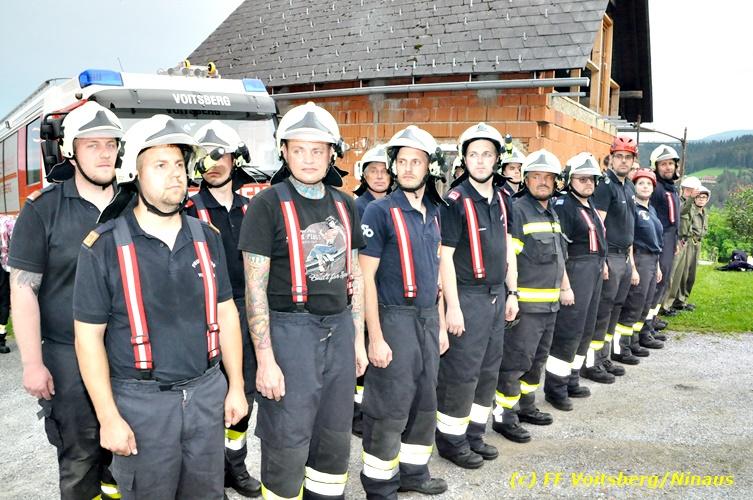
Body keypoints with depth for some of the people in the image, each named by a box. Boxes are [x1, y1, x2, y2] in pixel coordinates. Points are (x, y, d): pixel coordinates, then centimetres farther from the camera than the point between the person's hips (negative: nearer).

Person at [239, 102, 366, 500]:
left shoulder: (344, 205, 9)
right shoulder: (268, 204, -8)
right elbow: (255, 287, -10)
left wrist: (358, 339, 12)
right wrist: (265, 358, -14)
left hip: (339, 328, 5)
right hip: (290, 329, -5)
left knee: (335, 436, 16)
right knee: (287, 443, 3)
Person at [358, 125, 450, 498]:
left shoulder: (433, 214, 10)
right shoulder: (380, 212, -11)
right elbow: (366, 277, -13)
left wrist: (441, 324, 16)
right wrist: (375, 337, -17)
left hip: (428, 319, 7)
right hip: (395, 319, -7)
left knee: (424, 402, 16)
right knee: (389, 408, 1)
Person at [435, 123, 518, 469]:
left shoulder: (502, 199, 9)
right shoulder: (456, 201, -13)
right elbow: (445, 256, -14)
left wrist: (512, 292, 14)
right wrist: (453, 307, -16)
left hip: (497, 295, 7)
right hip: (468, 296, -7)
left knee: (488, 369, 14)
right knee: (460, 372, -1)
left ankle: (474, 433, 28)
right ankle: (451, 440, 15)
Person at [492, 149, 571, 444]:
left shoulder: (552, 213, 15)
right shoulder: (517, 210, -12)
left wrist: (565, 287, 24)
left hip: (550, 301, 9)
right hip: (526, 301, -9)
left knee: (537, 358, 18)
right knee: (516, 359, -5)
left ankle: (525, 405, 32)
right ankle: (503, 416, 5)